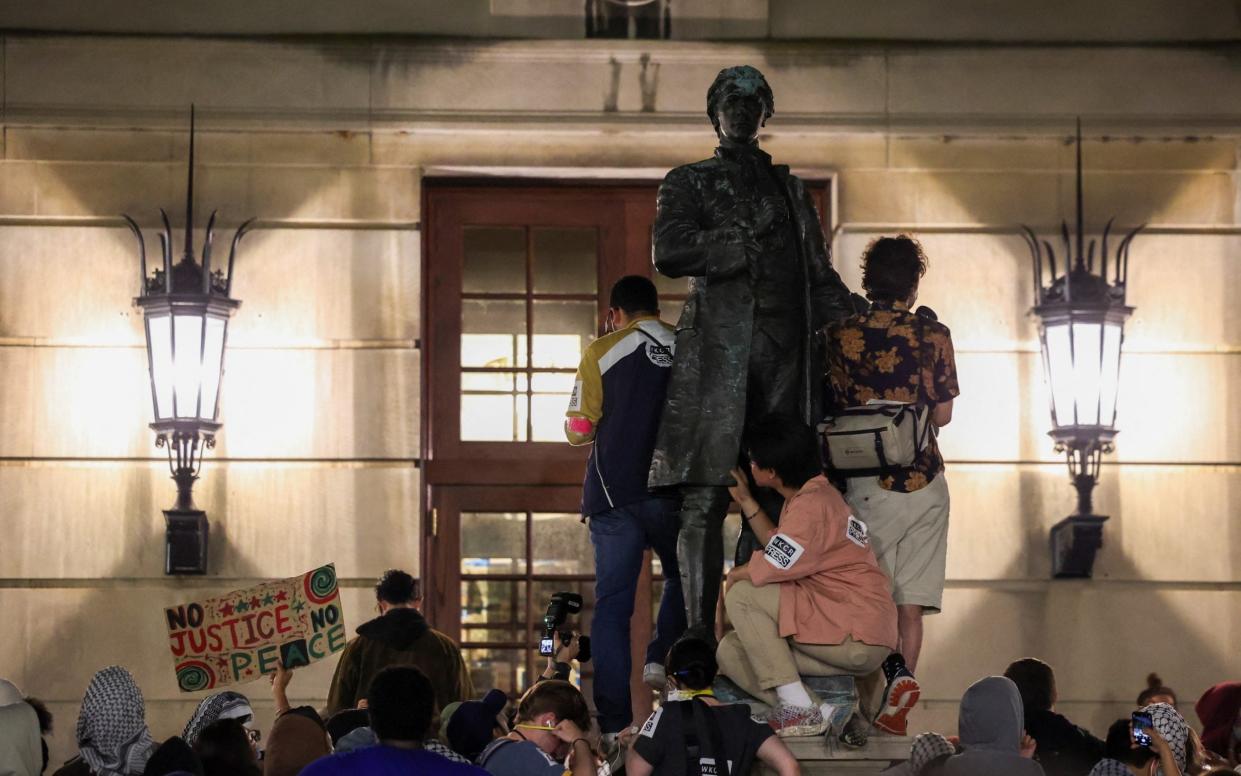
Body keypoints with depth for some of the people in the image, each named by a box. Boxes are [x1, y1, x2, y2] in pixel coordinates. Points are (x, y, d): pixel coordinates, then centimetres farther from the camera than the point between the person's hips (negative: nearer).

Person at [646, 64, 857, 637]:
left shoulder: (790, 190, 25)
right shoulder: (689, 182, 13)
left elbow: (820, 276, 23)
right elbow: (668, 252, -4)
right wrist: (745, 241, -6)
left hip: (785, 347, 4)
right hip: (717, 346, -4)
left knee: (772, 494, -2)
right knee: (705, 494, -11)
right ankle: (700, 630, -12)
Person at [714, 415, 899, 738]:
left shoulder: (810, 507, -16)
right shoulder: (817, 494, 15)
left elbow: (769, 569, -18)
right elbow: (780, 548, 21)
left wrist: (734, 575, 3)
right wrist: (746, 501, 23)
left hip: (857, 637, -10)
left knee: (741, 595, -13)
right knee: (731, 652, 6)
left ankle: (797, 709, -14)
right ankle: (820, 711, -6)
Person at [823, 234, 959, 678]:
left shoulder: (839, 335, 1)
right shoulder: (932, 335, -2)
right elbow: (942, 414, 1)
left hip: (866, 485, 0)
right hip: (923, 482, 0)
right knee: (911, 608, 5)